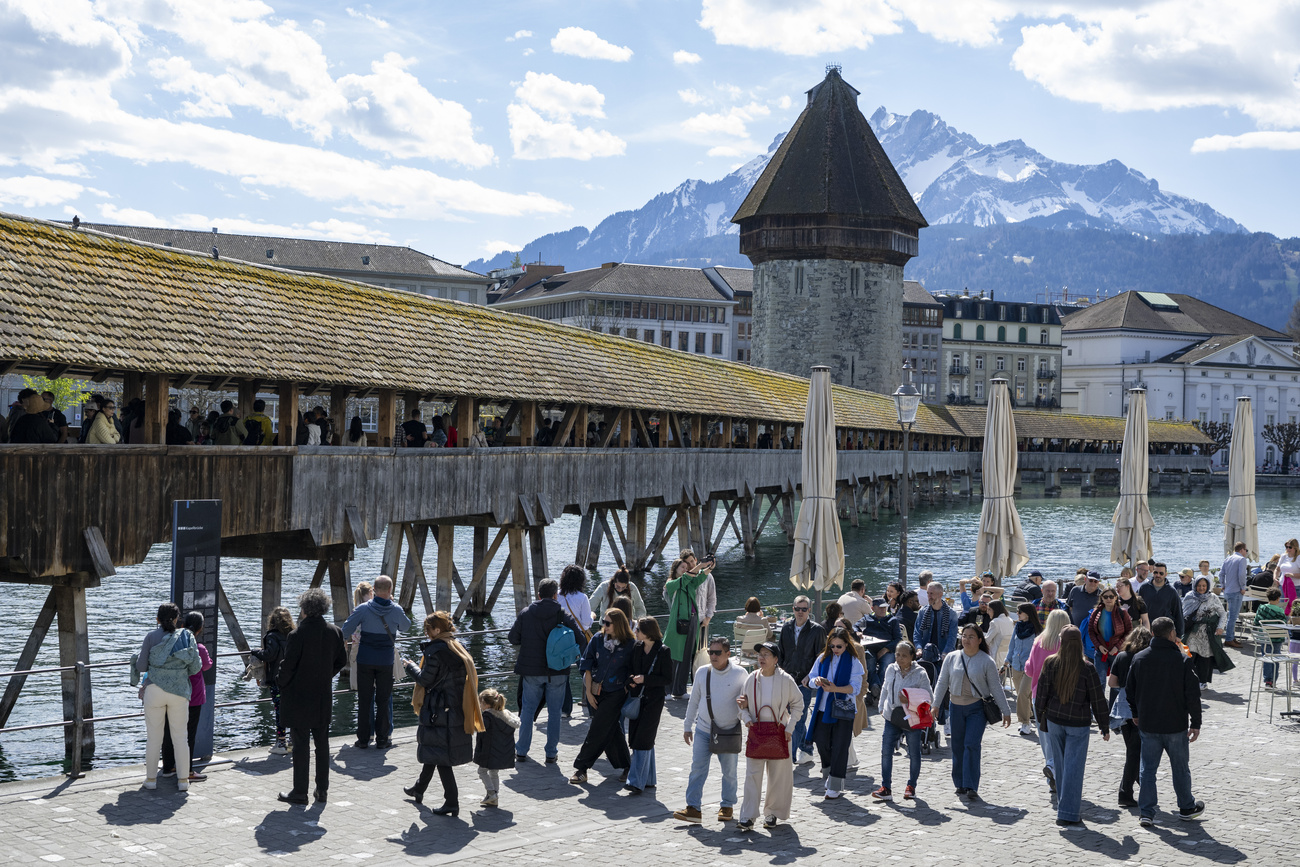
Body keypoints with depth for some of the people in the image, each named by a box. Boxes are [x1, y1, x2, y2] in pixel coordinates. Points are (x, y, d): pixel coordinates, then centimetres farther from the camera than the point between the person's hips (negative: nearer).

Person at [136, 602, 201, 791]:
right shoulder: (186, 636, 0)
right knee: (180, 736, 8)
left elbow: (140, 666, -3)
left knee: (153, 737, 8)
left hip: (154, 689, -1)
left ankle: (151, 779, 13)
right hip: (179, 691, 1)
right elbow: (196, 666, -1)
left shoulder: (151, 637, -3)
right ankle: (183, 779, 11)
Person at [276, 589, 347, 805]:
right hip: (324, 697, 5)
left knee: (301, 745, 3)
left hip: (299, 698, -5)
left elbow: (288, 666, -15)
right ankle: (322, 789, 20)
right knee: (322, 744, 14)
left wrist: (280, 684, 3)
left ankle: (300, 792, 10)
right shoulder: (335, 632, -2)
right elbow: (341, 661, 9)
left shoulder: (298, 635, -19)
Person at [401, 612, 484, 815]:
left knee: (440, 757, -2)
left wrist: (410, 666, 2)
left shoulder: (435, 651, -17)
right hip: (458, 712, 8)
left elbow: (425, 680, -15)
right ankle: (419, 789, 39)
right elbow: (466, 677, 13)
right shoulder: (459, 648, 8)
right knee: (434, 752, 23)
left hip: (439, 714, -8)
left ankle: (452, 802, -5)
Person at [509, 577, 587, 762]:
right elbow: (581, 640, -10)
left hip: (531, 670, 1)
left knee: (528, 709, 14)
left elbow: (513, 638, 1)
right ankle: (551, 753, 13)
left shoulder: (526, 613, -4)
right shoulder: (564, 615, -8)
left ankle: (521, 750, 19)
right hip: (557, 671, -1)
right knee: (554, 712, 10)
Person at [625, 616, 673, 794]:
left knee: (643, 740, -10)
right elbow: (630, 668, 19)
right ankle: (649, 780, 19)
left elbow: (668, 679, -9)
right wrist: (632, 678, -3)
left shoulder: (663, 652, -10)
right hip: (637, 698, 6)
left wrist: (645, 679, -17)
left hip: (654, 701, -6)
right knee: (639, 739, 8)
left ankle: (637, 781, -10)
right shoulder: (637, 648, 7)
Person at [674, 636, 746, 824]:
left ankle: (727, 806, 24)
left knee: (729, 771, 9)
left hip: (729, 732, -2)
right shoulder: (702, 672, 3)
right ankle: (693, 808, -4)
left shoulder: (739, 674, -6)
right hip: (703, 730, 2)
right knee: (697, 768, -5)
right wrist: (687, 726, 14)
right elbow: (694, 700, 11)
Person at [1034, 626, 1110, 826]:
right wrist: (1105, 727, 5)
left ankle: (1065, 804, 29)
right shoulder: (1087, 668, -12)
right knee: (1073, 767, 0)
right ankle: (1067, 813, -2)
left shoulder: (1050, 663, -6)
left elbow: (1041, 694, 0)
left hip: (1053, 720, 3)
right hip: (1078, 724, -3)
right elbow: (1098, 700, -5)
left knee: (1060, 766, 16)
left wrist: (1041, 719, 13)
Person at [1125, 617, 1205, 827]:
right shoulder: (1182, 660, -12)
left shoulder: (1139, 658, -1)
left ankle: (1146, 812, 5)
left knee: (1148, 768, 8)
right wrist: (1196, 723, -1)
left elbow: (1129, 690, 8)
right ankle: (1186, 807, 29)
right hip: (1175, 725, -2)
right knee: (1180, 768, 14)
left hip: (1147, 725, 3)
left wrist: (1136, 714, 22)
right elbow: (1193, 695, -10)